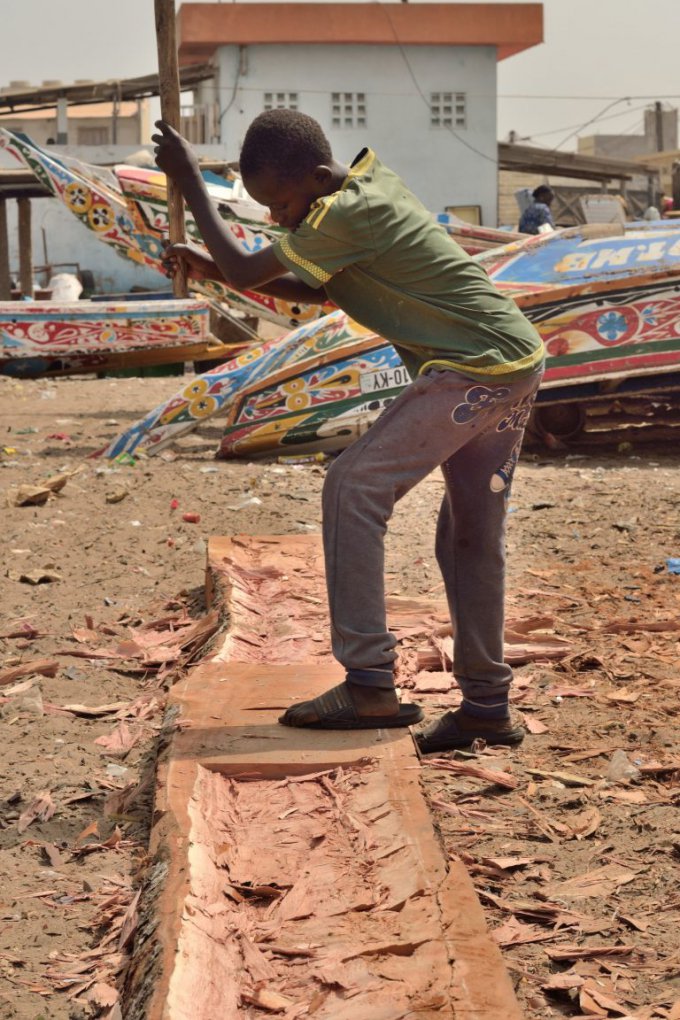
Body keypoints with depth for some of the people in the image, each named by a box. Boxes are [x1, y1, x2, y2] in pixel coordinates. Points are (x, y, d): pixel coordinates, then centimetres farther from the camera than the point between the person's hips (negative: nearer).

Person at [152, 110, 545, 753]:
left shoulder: (345, 215, -17)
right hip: (518, 363, 10)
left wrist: (189, 183, 0)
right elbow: (322, 291, 21)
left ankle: (369, 686, -12)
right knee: (471, 536, 14)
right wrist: (217, 271, 13)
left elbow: (246, 270, -9)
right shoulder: (371, 183, 13)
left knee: (353, 488, -10)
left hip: (472, 372, -10)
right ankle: (487, 706, 19)